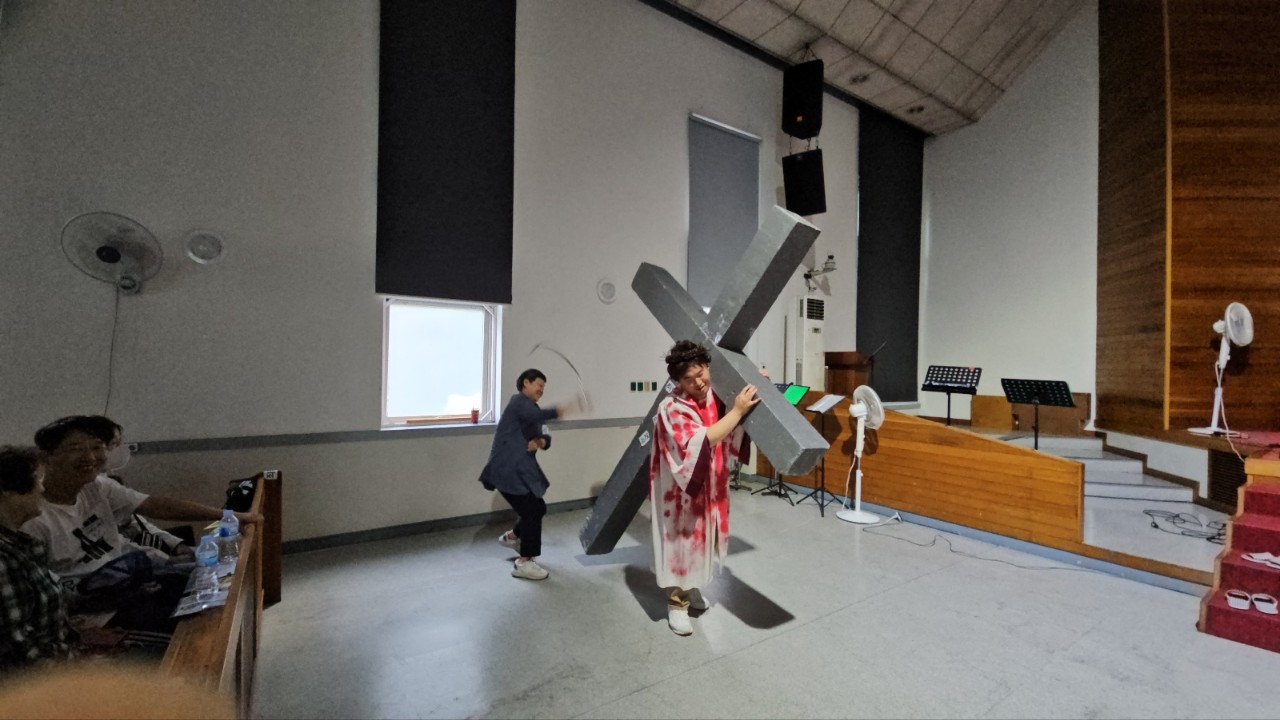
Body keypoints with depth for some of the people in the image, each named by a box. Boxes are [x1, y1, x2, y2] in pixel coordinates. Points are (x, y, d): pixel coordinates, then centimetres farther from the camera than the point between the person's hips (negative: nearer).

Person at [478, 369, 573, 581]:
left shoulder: (531, 408, 19)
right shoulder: (518, 401, -10)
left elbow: (545, 437, 9)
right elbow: (535, 416, -34)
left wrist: (541, 442, -12)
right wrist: (556, 412, -44)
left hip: (520, 468, 10)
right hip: (506, 469, -10)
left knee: (537, 507, 18)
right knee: (532, 510, -9)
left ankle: (512, 537, 43)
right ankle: (523, 563, 2)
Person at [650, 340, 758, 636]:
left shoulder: (717, 396, -5)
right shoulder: (671, 408, -24)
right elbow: (700, 443, -35)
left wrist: (756, 382, -3)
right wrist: (737, 411, -35)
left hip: (711, 484, 7)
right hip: (680, 487, -7)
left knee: (703, 536, 21)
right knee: (681, 539, 5)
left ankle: (691, 589, 42)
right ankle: (676, 604, 23)